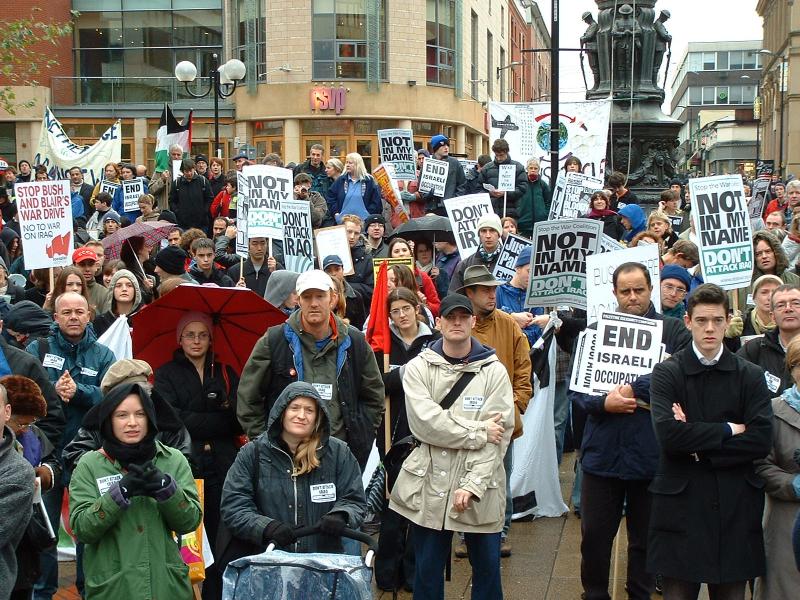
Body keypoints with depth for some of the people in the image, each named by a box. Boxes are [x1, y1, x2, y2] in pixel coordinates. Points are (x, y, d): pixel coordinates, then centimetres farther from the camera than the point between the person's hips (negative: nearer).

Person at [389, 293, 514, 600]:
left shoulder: (494, 371, -1)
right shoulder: (418, 368, 1)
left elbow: (499, 435, -8)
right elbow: (425, 422, -12)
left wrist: (473, 485, -16)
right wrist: (478, 433, -14)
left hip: (481, 485, 0)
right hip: (429, 484, 0)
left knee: (487, 566, 9)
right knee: (428, 571, 10)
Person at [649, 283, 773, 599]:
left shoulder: (751, 376, 6)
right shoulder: (666, 373, 0)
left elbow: (761, 440, -6)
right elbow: (668, 435, -15)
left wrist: (699, 447, -11)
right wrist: (729, 430, -9)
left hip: (736, 505, 2)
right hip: (682, 503, -2)